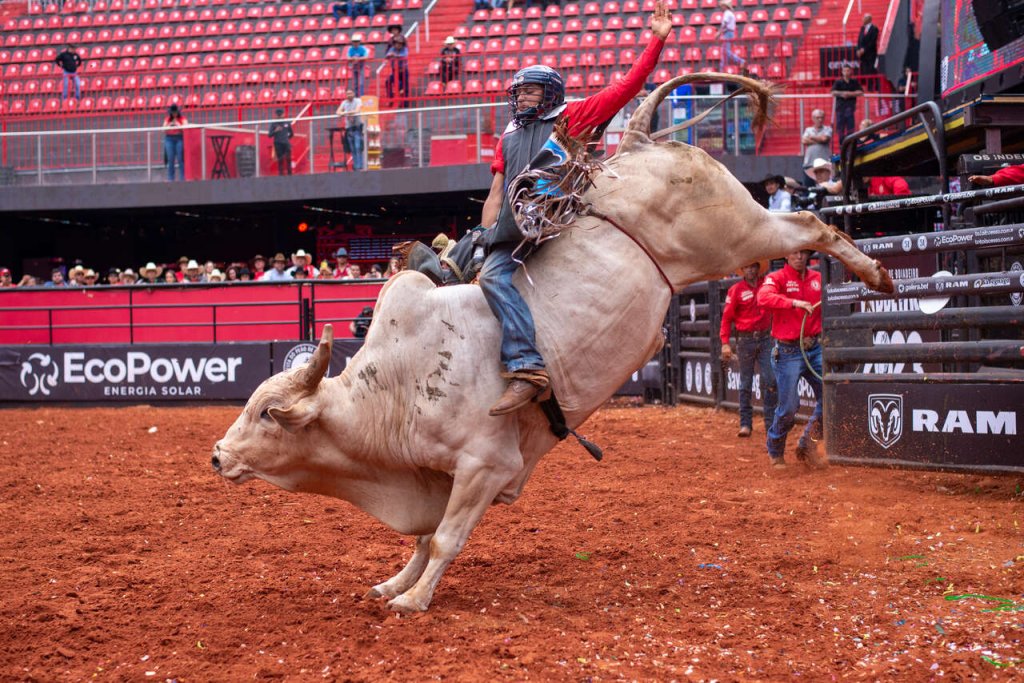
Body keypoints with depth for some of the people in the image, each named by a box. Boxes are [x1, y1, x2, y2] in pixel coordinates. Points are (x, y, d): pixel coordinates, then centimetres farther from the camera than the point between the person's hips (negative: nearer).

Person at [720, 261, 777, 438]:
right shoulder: (736, 290, -2)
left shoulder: (766, 284, 7)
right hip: (745, 339, -2)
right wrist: (725, 343, -9)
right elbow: (726, 317, -3)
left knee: (771, 380, -5)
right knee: (746, 384, 4)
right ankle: (745, 423, 9)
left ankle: (771, 423, -1)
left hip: (765, 338, 2)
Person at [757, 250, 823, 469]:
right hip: (789, 352, -5)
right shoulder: (777, 278, -4)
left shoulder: (818, 279, 11)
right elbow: (763, 298, -24)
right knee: (789, 406, -4)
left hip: (816, 349, 5)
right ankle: (775, 452, 20)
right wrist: (794, 303, -33)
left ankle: (806, 443, 16)